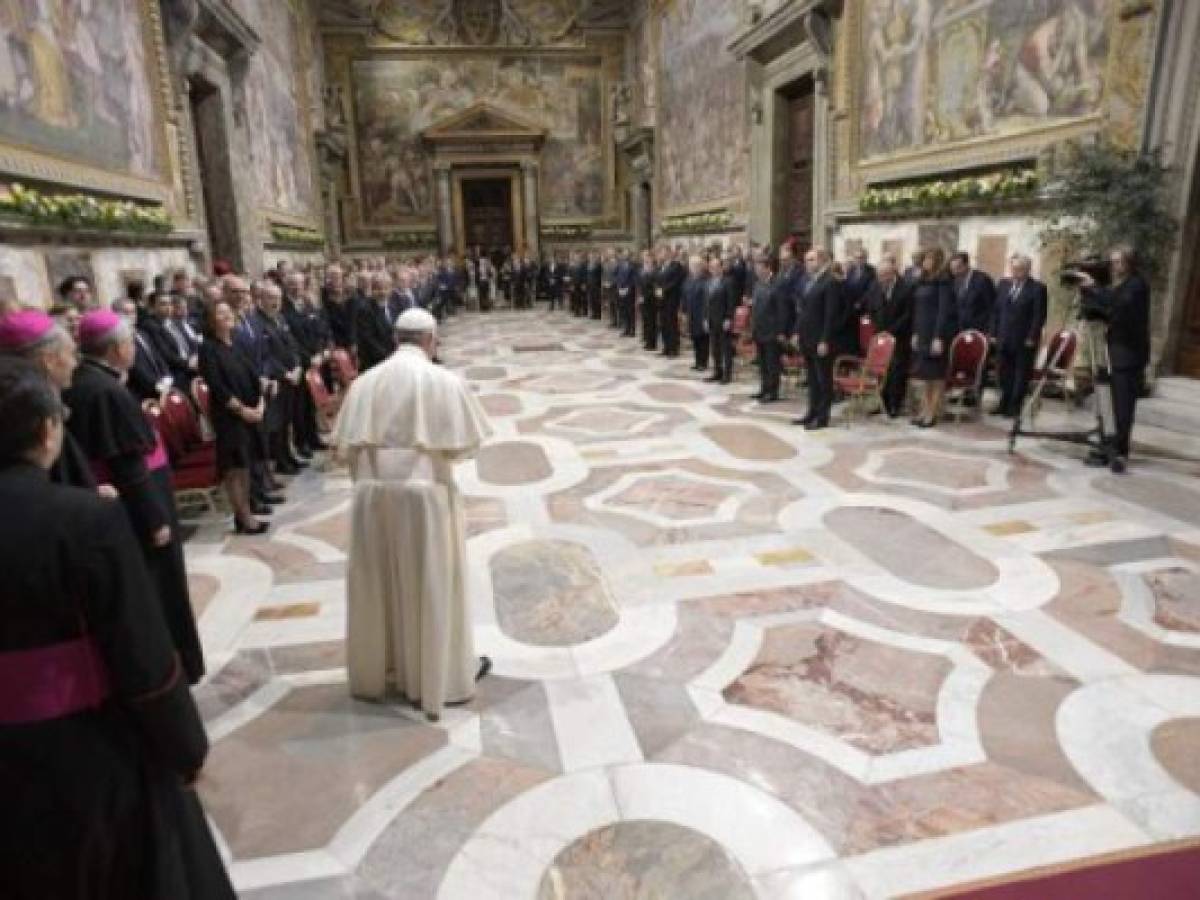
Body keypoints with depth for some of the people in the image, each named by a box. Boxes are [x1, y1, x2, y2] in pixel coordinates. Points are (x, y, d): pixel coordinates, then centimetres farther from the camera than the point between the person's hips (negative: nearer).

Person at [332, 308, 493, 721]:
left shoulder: (365, 382, 1)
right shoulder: (445, 381, -9)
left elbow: (345, 446, 2)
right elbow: (466, 443, -6)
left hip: (372, 493, 4)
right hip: (424, 492, -3)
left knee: (379, 583, 17)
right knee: (432, 586, 10)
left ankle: (377, 669, 33)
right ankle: (443, 675, 24)